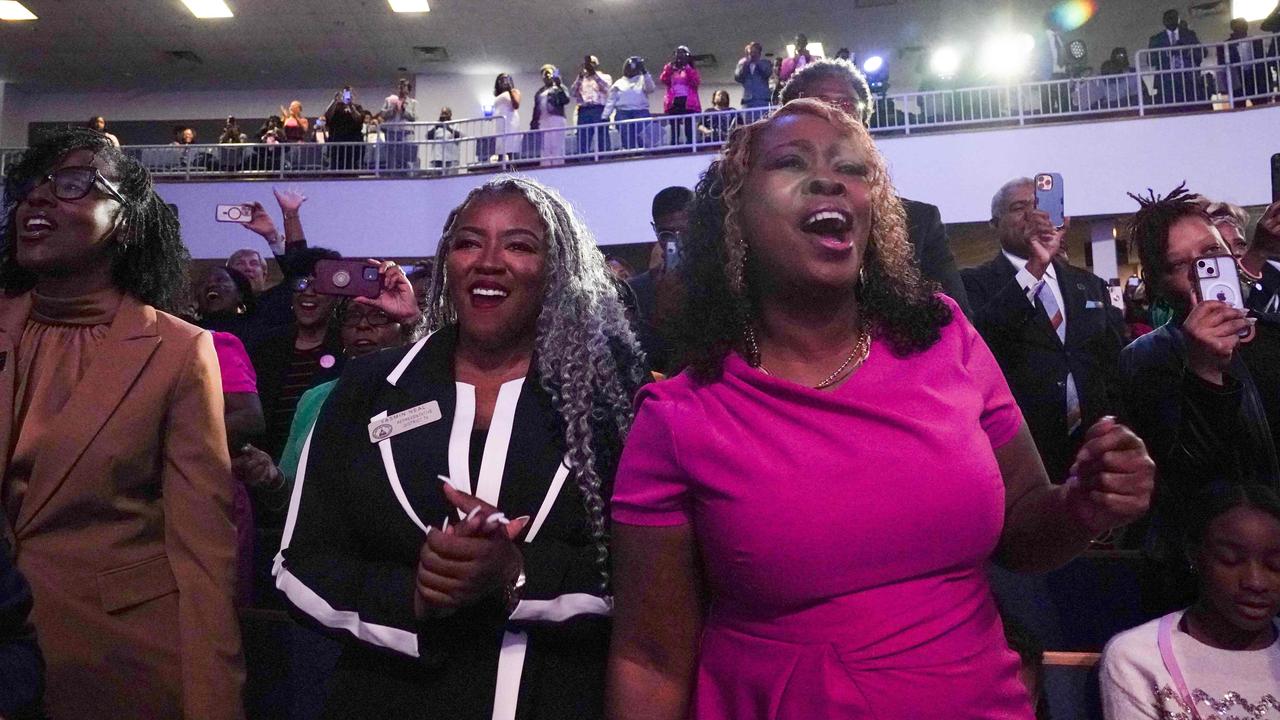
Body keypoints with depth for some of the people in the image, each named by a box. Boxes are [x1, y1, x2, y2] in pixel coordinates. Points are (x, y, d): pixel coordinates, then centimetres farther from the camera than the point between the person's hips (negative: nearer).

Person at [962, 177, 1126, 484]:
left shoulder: (1091, 285, 15)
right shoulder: (975, 283, -1)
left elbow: (1117, 363, 16)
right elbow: (979, 340, -20)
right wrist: (1035, 267, -22)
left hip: (1092, 445, 5)